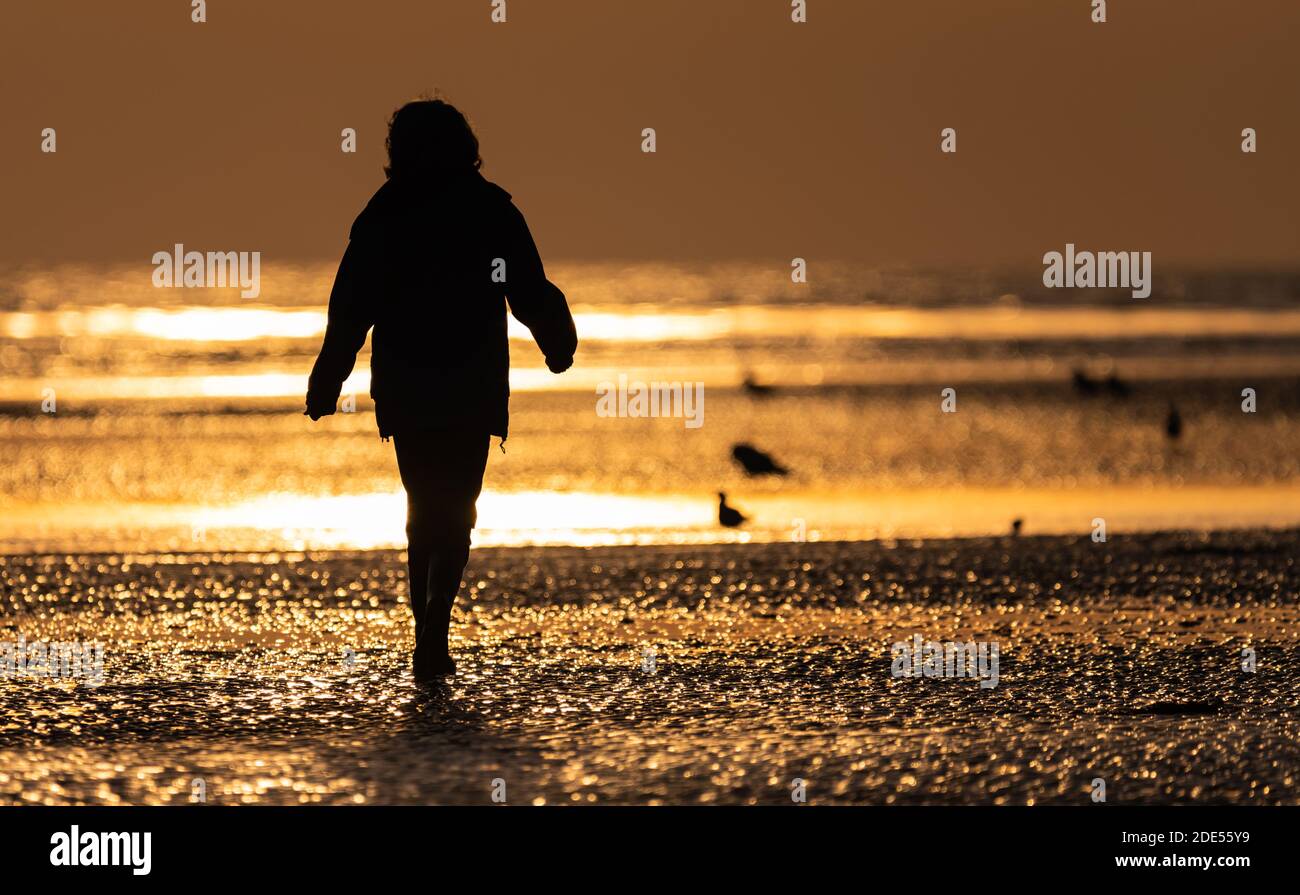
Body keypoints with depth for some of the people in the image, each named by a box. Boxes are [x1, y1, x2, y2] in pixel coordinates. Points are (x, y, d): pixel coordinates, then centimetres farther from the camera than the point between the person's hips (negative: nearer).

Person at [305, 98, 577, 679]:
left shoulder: (381, 215, 1)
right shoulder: (490, 208, -3)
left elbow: (350, 309, 0)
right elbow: (532, 294, -1)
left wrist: (326, 386, 6)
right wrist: (559, 346, 18)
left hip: (404, 391, 2)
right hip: (472, 391, -2)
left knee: (423, 512, 15)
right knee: (455, 514, 0)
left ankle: (428, 639, 15)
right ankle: (434, 634, -20)